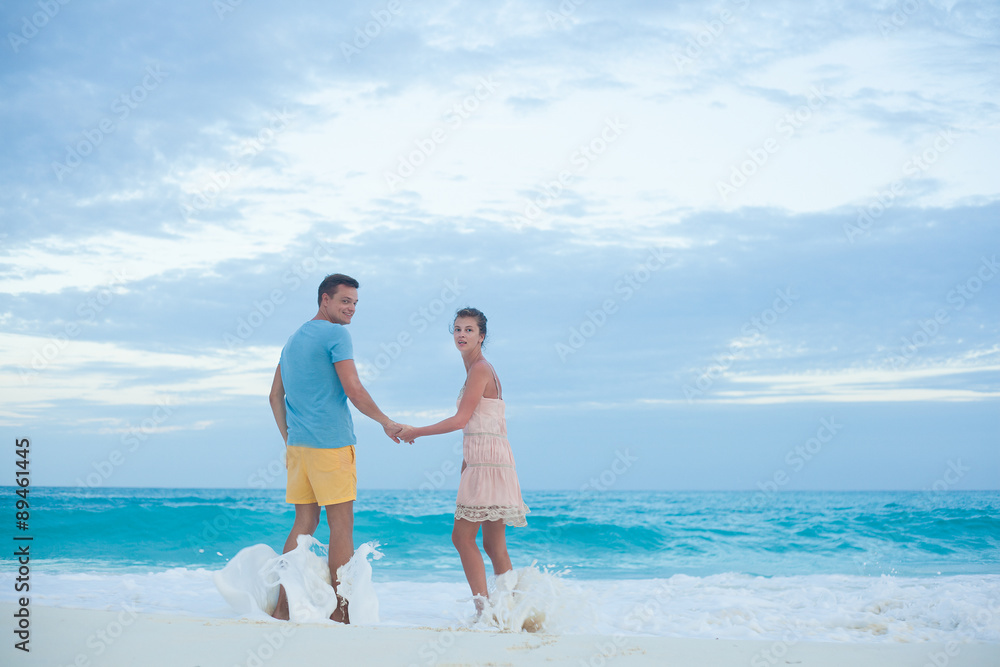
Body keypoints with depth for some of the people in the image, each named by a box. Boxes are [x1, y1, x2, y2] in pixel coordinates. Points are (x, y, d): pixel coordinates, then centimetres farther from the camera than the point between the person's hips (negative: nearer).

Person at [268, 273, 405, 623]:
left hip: (298, 444, 8)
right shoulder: (336, 334, -7)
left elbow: (275, 395, 20)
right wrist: (387, 423, 0)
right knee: (341, 525, -2)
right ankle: (341, 610, -1)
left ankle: (283, 606, 8)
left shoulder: (293, 340, 19)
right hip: (331, 443, -8)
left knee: (305, 522, 10)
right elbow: (353, 389, -12)